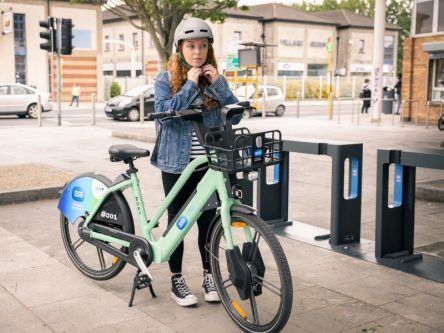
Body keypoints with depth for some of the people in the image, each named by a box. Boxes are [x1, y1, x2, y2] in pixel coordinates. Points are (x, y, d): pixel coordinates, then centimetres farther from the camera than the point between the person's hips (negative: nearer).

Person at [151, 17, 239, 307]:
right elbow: (163, 112, -16)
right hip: (177, 163, -2)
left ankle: (209, 275, 23)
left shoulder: (216, 79, 6)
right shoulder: (166, 79, -1)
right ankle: (177, 280, 19)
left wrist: (217, 84, -14)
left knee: (207, 220, 7)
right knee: (177, 221, 7)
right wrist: (190, 85, -18)